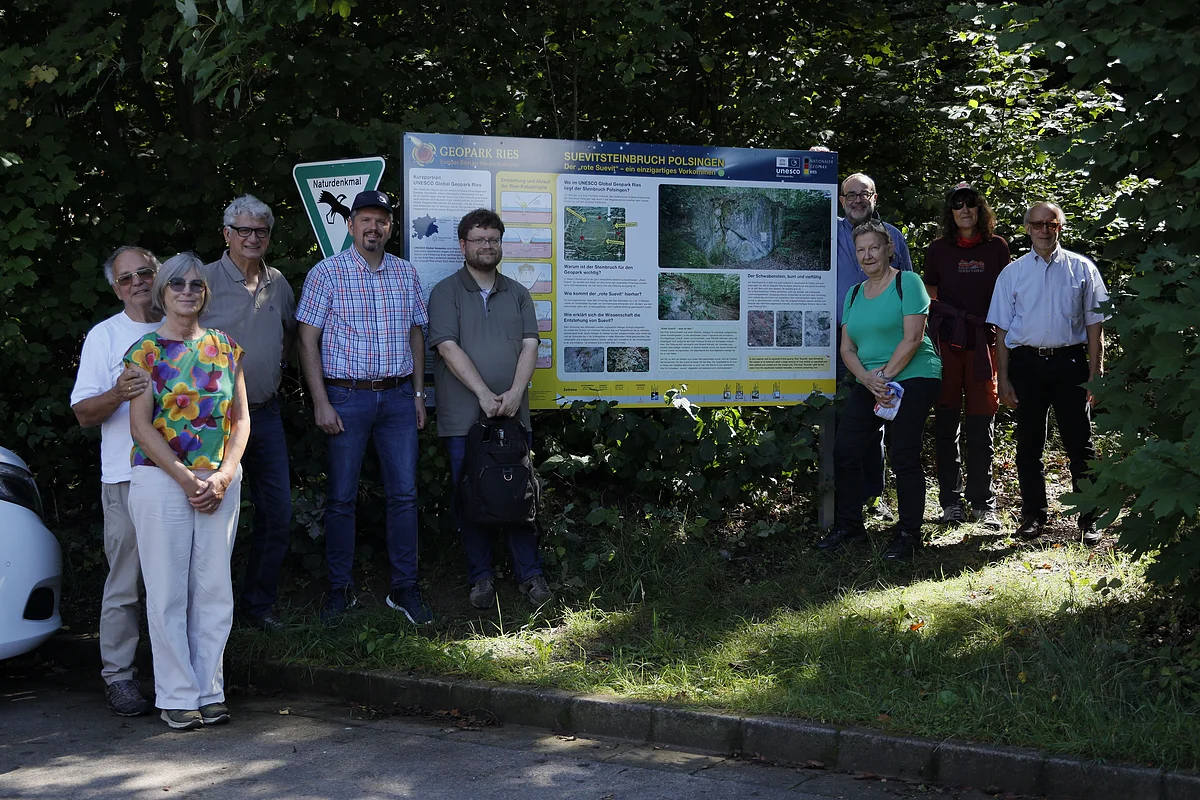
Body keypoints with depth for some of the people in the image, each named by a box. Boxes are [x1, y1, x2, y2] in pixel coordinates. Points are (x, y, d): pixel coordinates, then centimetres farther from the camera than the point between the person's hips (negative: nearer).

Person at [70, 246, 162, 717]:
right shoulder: (105, 336, 4)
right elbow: (84, 413, 0)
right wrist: (118, 394, -20)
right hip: (127, 476, -3)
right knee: (125, 582, -3)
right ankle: (118, 674, 4)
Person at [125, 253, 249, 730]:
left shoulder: (224, 348, 11)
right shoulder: (145, 351, 0)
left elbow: (241, 418, 9)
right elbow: (141, 426, -5)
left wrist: (224, 476, -6)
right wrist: (187, 479, -13)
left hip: (220, 483, 3)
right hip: (160, 481, -3)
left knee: (214, 590, 4)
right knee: (168, 592, -1)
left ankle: (209, 691, 13)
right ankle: (177, 696, 7)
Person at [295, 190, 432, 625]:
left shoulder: (406, 274, 9)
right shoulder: (326, 274, -3)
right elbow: (308, 341, -4)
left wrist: (418, 394, 9)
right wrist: (321, 402, -10)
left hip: (398, 396, 3)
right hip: (347, 396, -3)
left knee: (404, 493, 4)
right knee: (341, 496, 2)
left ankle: (404, 587, 13)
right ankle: (340, 588, 14)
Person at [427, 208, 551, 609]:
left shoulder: (517, 294, 14)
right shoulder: (446, 293, 2)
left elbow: (529, 346, 5)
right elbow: (448, 347, -9)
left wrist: (515, 393, -12)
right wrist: (484, 394, -17)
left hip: (513, 413, 3)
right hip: (464, 417, -3)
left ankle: (529, 574, 13)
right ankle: (481, 577, 12)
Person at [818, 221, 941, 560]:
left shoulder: (907, 283, -4)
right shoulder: (854, 294, 16)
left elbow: (912, 338, -12)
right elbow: (847, 348, 11)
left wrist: (885, 376, -15)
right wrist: (868, 380, -8)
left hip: (911, 379, -7)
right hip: (868, 383, 7)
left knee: (903, 456, -9)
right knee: (845, 452, 3)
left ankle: (908, 533, 2)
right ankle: (848, 526, 17)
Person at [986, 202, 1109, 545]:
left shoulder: (1081, 269, 5)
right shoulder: (1013, 273, 8)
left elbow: (1094, 323, 5)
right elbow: (1002, 328, 8)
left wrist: (1095, 371, -2)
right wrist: (1003, 377, 3)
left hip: (1070, 362, -1)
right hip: (1026, 362, 1)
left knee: (1080, 443, -1)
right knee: (1029, 444, 8)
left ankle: (1089, 520, 5)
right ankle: (1033, 515, 20)